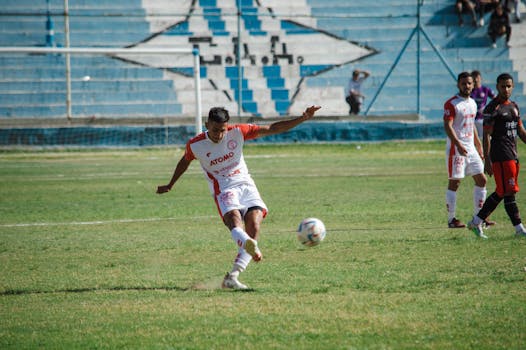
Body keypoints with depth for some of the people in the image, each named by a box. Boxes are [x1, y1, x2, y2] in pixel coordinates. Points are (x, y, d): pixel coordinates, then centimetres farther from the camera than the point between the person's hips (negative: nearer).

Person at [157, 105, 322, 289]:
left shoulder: (237, 132, -4)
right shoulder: (195, 145, -4)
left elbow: (272, 129, -2)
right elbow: (185, 161, 18)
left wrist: (302, 119, -10)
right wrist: (170, 185, 31)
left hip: (246, 184, 3)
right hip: (223, 190, -3)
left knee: (254, 225, -20)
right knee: (235, 220, -33)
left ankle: (232, 277, -21)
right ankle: (250, 247, -68)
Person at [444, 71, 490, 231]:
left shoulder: (472, 103, 14)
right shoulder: (451, 104, -11)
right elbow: (447, 126, -19)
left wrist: (478, 144, 24)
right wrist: (458, 145, -29)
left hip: (470, 148, 8)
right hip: (456, 148, -8)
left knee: (481, 179, 6)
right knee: (454, 182, -5)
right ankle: (451, 219, 0)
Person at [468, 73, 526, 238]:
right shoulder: (492, 108, -9)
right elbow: (486, 135, -12)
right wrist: (487, 160, -16)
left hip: (513, 154, 9)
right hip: (500, 154, -9)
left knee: (501, 193, 10)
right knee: (508, 192, -8)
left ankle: (476, 221, 18)